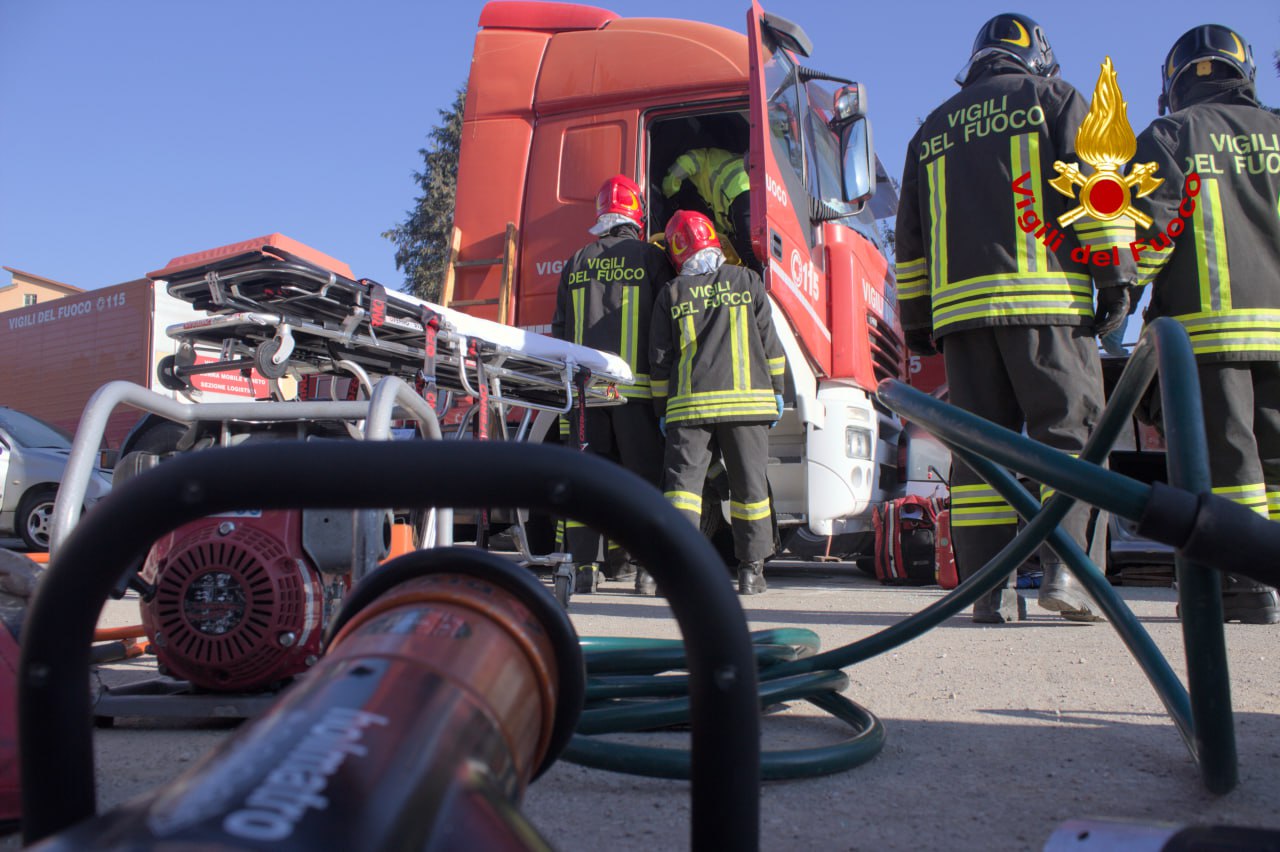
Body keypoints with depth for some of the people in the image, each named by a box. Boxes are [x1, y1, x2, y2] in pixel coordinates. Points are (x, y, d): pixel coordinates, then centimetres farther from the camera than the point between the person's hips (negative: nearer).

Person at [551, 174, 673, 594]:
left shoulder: (576, 264, 14)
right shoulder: (650, 258, 3)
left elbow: (559, 330, 14)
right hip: (637, 387, -3)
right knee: (645, 475, 1)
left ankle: (584, 567, 5)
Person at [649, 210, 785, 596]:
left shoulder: (671, 293, 8)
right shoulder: (746, 280, 8)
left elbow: (660, 358, 7)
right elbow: (769, 341, 6)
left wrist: (662, 409, 14)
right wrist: (776, 391, 14)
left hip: (690, 404, 0)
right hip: (746, 401, 1)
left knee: (683, 480, 2)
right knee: (749, 484, 6)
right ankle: (751, 571, 10)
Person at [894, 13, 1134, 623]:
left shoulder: (932, 130, 24)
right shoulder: (1052, 96, 14)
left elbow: (910, 238, 21)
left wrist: (916, 320, 22)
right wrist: (1115, 275, -4)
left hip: (958, 303, 4)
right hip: (1045, 299, -3)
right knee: (1071, 429, -2)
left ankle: (990, 589, -2)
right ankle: (1065, 568, -15)